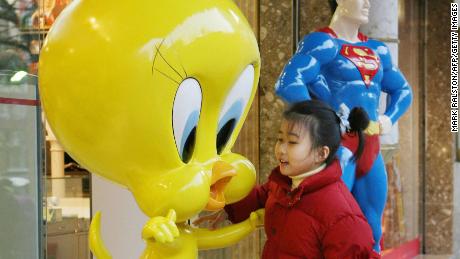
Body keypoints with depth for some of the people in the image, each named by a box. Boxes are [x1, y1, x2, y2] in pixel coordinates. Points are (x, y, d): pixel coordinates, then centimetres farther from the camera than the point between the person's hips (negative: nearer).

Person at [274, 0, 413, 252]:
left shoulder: (377, 49, 16)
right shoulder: (322, 42, -6)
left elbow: (402, 90, 29)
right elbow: (287, 84, -20)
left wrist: (389, 118, 11)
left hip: (371, 147, 8)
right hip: (338, 145, -7)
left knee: (371, 231, 11)